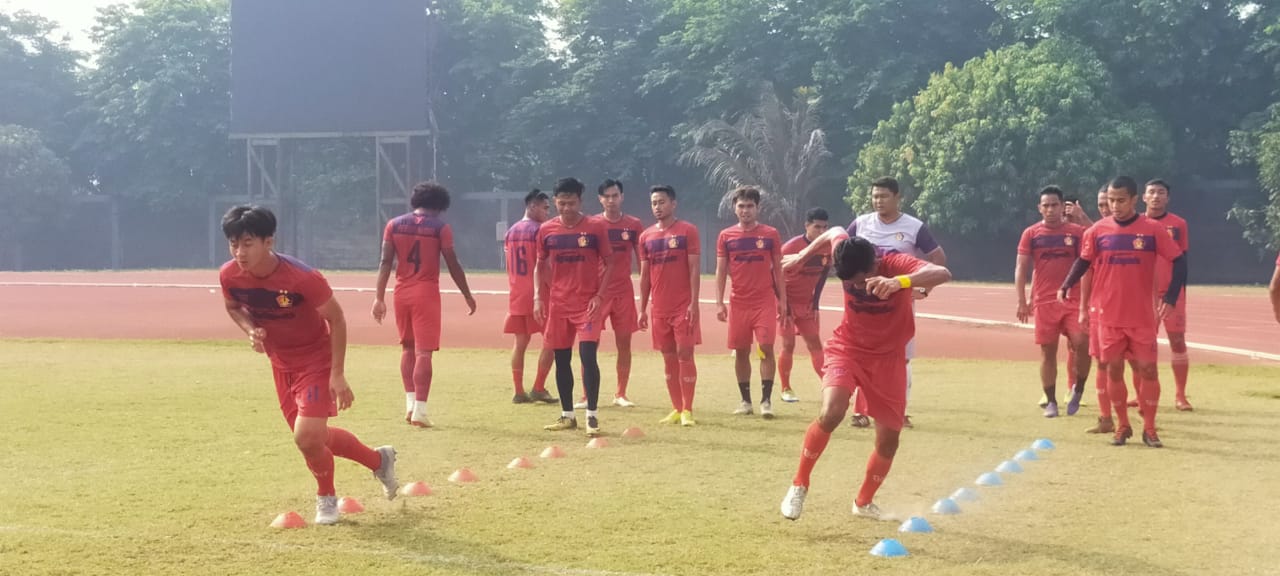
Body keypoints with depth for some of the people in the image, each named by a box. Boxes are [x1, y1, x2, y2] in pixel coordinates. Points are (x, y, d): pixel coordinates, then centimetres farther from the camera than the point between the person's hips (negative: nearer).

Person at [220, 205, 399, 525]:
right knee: (311, 437, 13)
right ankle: (378, 460, 37)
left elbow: (336, 319, -18)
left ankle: (326, 498, 14)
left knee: (306, 437, -17)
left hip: (316, 358, -6)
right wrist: (250, 330, -15)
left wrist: (337, 375, -19)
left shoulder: (301, 278, -31)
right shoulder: (229, 276, -17)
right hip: (281, 363, 6)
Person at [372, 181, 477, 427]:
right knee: (424, 351, -5)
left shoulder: (394, 224, 5)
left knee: (407, 347, 19)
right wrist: (467, 296, 8)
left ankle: (410, 402, 16)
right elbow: (453, 265, -2)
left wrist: (379, 297, -1)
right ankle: (420, 409, -11)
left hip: (402, 292, 4)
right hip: (426, 293, -4)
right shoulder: (440, 227, -3)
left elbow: (385, 262, 0)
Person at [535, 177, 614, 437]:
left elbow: (609, 264, 0)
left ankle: (592, 415, -6)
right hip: (557, 304, 4)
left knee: (587, 355, -13)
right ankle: (567, 415, 18)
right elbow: (540, 266, 13)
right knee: (561, 359, 8)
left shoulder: (595, 227, -4)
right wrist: (538, 298, 4)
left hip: (587, 303, -3)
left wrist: (599, 295, -10)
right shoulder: (546, 230, 4)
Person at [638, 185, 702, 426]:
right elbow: (645, 275, 13)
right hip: (659, 308, 4)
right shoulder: (646, 236, 10)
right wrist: (643, 309, 9)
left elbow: (694, 269, -6)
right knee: (668, 357, 7)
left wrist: (694, 303, -14)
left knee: (685, 354, -6)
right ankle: (676, 409, 13)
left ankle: (687, 410, -1)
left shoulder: (687, 231, -3)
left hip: (683, 306, -4)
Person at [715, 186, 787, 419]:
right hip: (738, 303, 2)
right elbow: (721, 271, 6)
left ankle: (766, 400, -6)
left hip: (765, 301, -2)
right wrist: (719, 303, -1)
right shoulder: (726, 236, 5)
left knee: (766, 348, -10)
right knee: (741, 352, 6)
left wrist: (782, 300, 2)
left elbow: (778, 269, 7)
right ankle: (745, 401, 15)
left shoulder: (770, 234, 3)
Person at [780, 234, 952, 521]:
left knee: (889, 439, 4)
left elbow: (943, 273, -49)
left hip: (888, 357, 0)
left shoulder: (896, 264, -28)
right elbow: (836, 232, 6)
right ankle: (799, 485, -8)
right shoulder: (847, 259, -19)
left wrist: (899, 282, -66)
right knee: (832, 413, -26)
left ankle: (864, 502, 29)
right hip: (848, 347, 0)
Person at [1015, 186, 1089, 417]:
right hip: (1044, 302, 0)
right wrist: (1022, 301, -5)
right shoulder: (1031, 234, 4)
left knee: (1082, 344, -14)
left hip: (1073, 300, 0)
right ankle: (1051, 401, 13)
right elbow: (1021, 268, 2)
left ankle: (1078, 390, 9)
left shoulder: (1077, 231, 5)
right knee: (1047, 352, 3)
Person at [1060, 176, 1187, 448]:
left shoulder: (1153, 230, -6)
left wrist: (1170, 298, -14)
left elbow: (1179, 261, -4)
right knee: (1114, 370, 6)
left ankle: (1149, 428, 11)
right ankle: (1122, 427, 19)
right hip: (1109, 317, 2)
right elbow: (1084, 261, 13)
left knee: (1148, 369, -1)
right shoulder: (1098, 231, 0)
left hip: (1143, 317, -2)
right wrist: (1066, 286, -3)